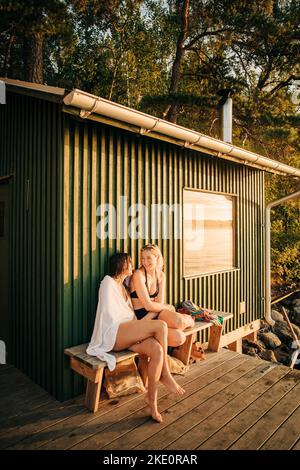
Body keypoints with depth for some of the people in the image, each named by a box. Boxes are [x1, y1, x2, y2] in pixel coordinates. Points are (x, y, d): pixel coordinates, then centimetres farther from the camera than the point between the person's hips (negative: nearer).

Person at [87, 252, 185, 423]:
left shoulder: (123, 286, 24)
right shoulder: (108, 281, -3)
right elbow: (110, 314, -10)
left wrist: (139, 329, 3)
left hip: (125, 334, 7)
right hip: (112, 334, -7)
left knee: (157, 349, -24)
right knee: (161, 325, -21)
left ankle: (152, 398, -13)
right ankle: (165, 375, -7)